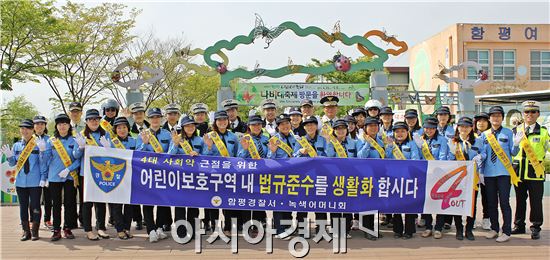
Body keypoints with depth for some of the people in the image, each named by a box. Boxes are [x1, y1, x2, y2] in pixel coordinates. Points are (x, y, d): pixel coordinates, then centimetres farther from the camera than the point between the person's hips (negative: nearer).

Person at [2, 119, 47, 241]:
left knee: (35, 206, 2)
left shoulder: (38, 144, -4)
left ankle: (34, 231, 12)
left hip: (35, 182, -4)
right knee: (23, 206, 10)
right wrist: (9, 156, -7)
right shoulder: (16, 146, 9)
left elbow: (43, 163, -6)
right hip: (20, 182, 4)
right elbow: (13, 163, 12)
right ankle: (26, 231, 19)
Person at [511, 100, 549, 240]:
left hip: (535, 172, -2)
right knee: (520, 200, 12)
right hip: (519, 171, 2)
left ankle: (535, 228, 13)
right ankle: (519, 226, 23)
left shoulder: (543, 132, 2)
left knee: (536, 201, 2)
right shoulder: (516, 131, 8)